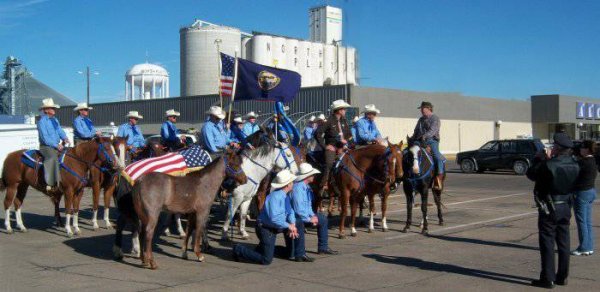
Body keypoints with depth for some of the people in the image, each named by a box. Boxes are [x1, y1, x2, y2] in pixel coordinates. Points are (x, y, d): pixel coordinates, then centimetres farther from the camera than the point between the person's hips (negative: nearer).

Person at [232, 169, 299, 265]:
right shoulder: (275, 197, -25)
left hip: (272, 229, 9)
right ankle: (239, 250, 3)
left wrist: (292, 225, -10)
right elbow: (274, 218, -32)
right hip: (266, 229, -9)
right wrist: (288, 226, -22)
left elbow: (290, 212, 8)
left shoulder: (285, 197, 6)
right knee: (266, 260, -4)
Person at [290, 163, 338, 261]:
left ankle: (323, 247, 29)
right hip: (295, 216, -11)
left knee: (323, 219, 20)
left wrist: (312, 215, 1)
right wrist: (309, 219, -19)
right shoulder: (297, 188, -25)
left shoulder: (307, 187, 6)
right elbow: (298, 209, -30)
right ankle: (300, 255, -40)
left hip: (306, 214, 11)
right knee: (299, 223, -43)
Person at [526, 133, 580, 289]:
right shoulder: (574, 165, -3)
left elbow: (531, 174, -8)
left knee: (547, 243, 1)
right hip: (566, 207, 6)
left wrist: (538, 159, 6)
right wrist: (549, 160, 11)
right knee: (563, 242, 14)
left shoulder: (548, 165, -22)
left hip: (549, 209, -6)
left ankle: (547, 279, 4)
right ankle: (562, 276, 22)